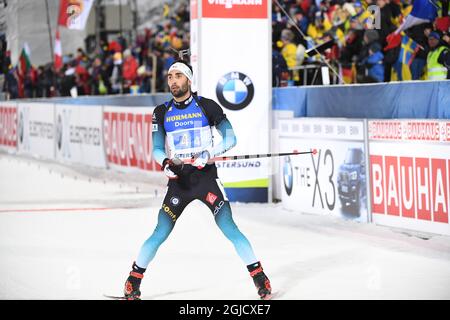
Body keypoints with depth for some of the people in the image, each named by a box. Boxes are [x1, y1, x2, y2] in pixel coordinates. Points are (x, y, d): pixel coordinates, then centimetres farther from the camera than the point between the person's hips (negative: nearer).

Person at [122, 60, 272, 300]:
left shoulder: (207, 107, -2)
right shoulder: (162, 113, 6)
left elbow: (230, 139, -3)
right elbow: (157, 149, 5)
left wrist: (209, 154, -18)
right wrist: (165, 161, -17)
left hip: (206, 176, -2)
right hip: (178, 180, 2)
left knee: (228, 227, -12)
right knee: (160, 234, -3)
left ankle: (259, 275, -2)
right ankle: (134, 279, 12)